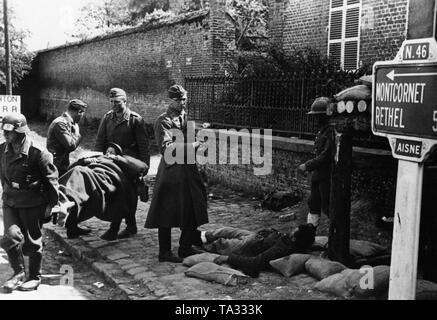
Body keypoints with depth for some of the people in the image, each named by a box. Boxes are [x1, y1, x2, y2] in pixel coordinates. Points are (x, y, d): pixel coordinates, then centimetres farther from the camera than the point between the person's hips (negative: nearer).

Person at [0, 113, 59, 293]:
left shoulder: (38, 153, -17)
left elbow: (51, 179, -10)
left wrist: (51, 204, -8)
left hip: (33, 204, -4)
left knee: (32, 241, 7)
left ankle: (35, 277, 27)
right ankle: (18, 273, 16)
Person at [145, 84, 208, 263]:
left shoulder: (187, 117, 14)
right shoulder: (164, 121, -9)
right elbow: (166, 148, -20)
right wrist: (192, 145, -22)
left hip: (189, 170, 8)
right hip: (171, 171, -8)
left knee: (192, 209, 12)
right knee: (167, 212, 0)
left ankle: (186, 247, 27)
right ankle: (164, 252, 12)